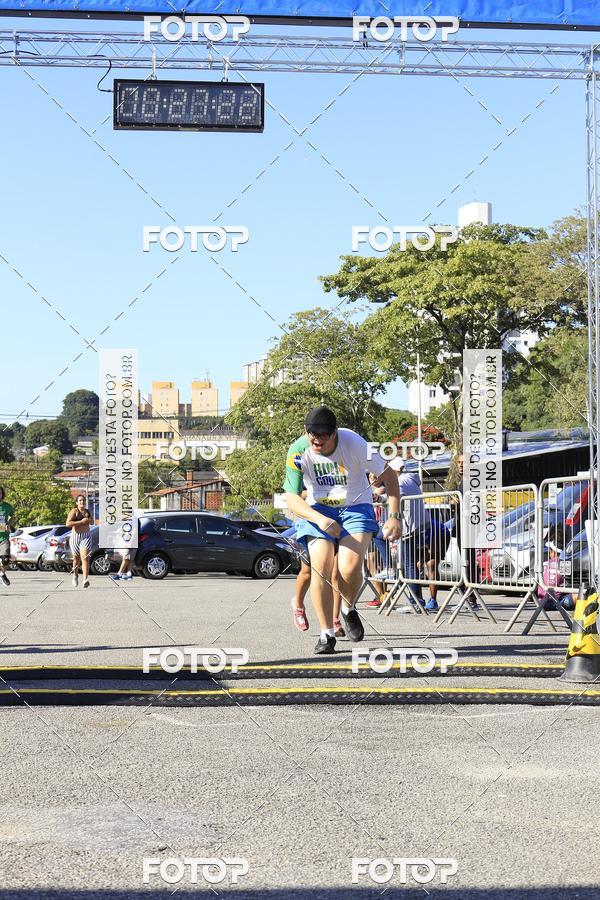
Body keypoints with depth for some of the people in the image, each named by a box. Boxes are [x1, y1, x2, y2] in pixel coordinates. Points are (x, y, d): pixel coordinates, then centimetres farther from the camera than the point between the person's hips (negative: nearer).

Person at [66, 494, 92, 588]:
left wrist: (89, 520, 4)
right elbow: (68, 524, -18)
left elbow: (91, 522, 28)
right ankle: (75, 576, 40)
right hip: (75, 536, -2)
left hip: (86, 537, 2)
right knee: (76, 558, 13)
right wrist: (81, 521, -19)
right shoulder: (74, 511, -5)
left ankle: (85, 580, -27)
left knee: (85, 558, -15)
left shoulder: (88, 512, 10)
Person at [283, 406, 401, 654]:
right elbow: (292, 498, -15)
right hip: (318, 510, 2)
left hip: (356, 506, -2)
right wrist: (319, 519, -33)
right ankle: (326, 635, -4)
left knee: (349, 569, -22)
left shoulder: (355, 444, -22)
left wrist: (394, 516, -13)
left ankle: (348, 610, 12)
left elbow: (388, 476, -9)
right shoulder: (298, 452, -17)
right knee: (320, 567, -17)